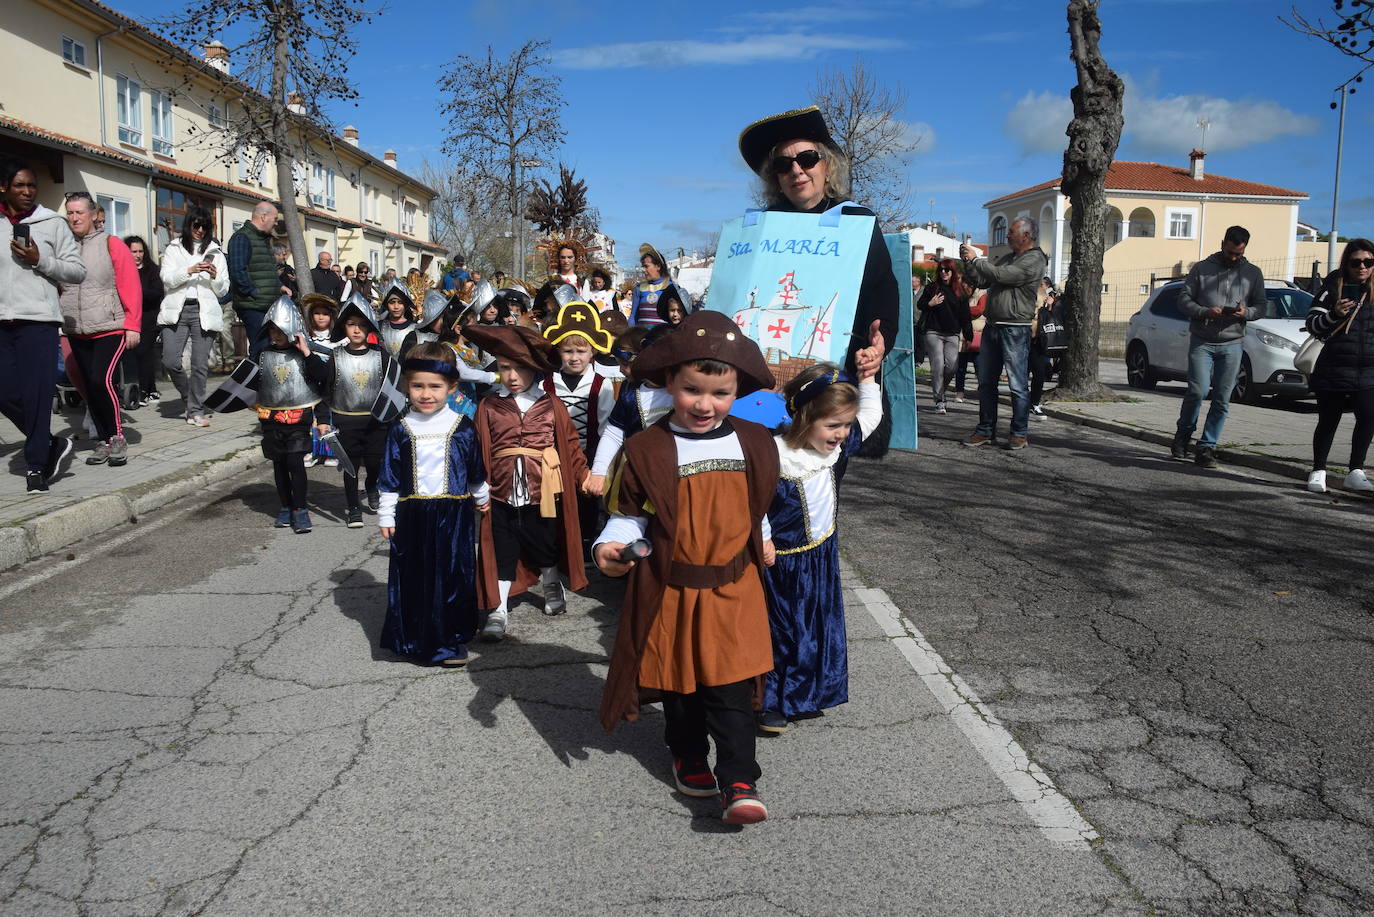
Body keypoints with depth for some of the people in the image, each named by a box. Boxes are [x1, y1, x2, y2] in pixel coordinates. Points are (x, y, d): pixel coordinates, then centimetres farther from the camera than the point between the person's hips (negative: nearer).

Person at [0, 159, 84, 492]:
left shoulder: (53, 223, 4)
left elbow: (78, 270, 2)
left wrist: (40, 260, -10)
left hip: (38, 319, -3)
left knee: (36, 395, -5)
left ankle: (36, 465, 5)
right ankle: (51, 445, 21)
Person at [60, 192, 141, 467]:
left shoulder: (111, 244, -2)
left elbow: (131, 287, -5)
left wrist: (132, 326, -9)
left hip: (110, 329, -5)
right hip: (76, 332, 5)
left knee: (101, 380, -17)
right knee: (90, 387, 8)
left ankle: (117, 437, -2)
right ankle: (103, 442, 19)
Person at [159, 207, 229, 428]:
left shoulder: (215, 252, 16)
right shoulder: (174, 249, 13)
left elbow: (223, 290, 13)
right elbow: (167, 279, -1)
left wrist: (215, 276, -7)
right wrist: (190, 270, -15)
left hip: (204, 312, 0)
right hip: (177, 310, 0)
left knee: (200, 364, -6)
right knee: (170, 361, -8)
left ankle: (196, 411, 2)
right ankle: (190, 398, 16)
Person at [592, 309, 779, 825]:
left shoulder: (752, 443, 0)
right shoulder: (647, 450, -11)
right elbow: (628, 513, -3)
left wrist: (761, 542, 17)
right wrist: (611, 544, -20)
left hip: (733, 587, 1)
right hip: (670, 589, -1)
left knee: (731, 687, -1)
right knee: (680, 684, 15)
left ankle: (739, 782, 6)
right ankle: (688, 757, 37)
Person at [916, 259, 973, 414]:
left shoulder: (961, 291, 9)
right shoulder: (931, 287, 7)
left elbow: (965, 315, 10)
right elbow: (919, 305, 14)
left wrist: (967, 335, 6)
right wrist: (930, 303, -7)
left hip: (952, 335, 1)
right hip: (934, 333, -1)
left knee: (951, 366, -8)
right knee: (938, 365, -9)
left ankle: (941, 389, 20)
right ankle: (939, 401, -6)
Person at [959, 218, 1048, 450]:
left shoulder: (1034, 260, -8)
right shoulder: (1007, 258, 20)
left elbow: (1001, 275, -18)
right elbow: (982, 281, 19)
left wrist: (976, 259, -9)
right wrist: (968, 262, 5)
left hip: (1015, 329, -8)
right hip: (992, 327, 8)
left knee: (1018, 385, -3)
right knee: (986, 382, 9)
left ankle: (1019, 433, 4)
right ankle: (986, 431, 16)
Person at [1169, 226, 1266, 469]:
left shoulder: (1253, 273, 11)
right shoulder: (1201, 268, 5)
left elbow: (1260, 307, 13)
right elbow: (1183, 300, 2)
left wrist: (1246, 312, -10)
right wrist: (1205, 312, -15)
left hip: (1232, 344, 2)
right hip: (1201, 341, -2)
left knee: (1222, 400, 0)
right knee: (1198, 391, -14)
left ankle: (1206, 448, 7)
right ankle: (1183, 433, 10)